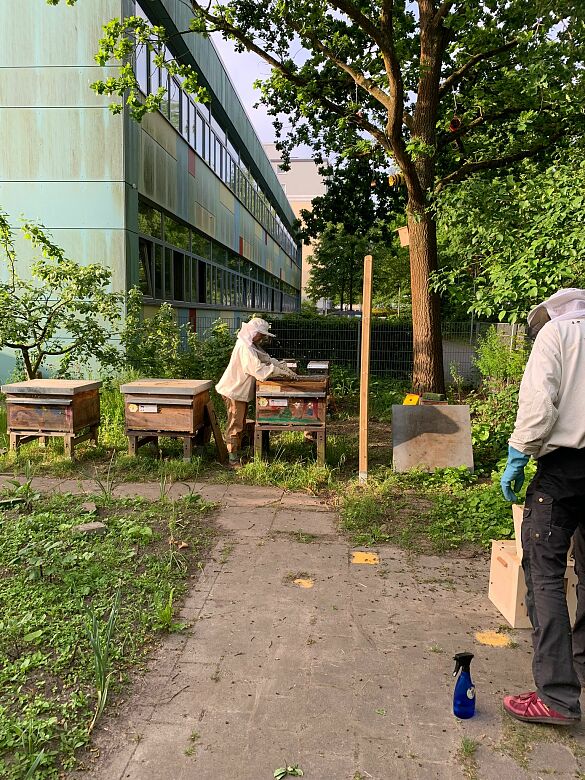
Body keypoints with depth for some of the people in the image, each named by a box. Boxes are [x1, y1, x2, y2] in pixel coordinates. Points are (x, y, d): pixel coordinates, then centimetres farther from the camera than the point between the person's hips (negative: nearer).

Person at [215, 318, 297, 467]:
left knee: (241, 425, 16)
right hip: (234, 391, -10)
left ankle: (237, 454, 26)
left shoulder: (253, 346, 10)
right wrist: (282, 372, -26)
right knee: (235, 425, -4)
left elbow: (268, 359, 9)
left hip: (242, 391, 10)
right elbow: (259, 369, -31)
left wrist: (285, 368, -6)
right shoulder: (245, 348, -23)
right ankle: (233, 460, 3)